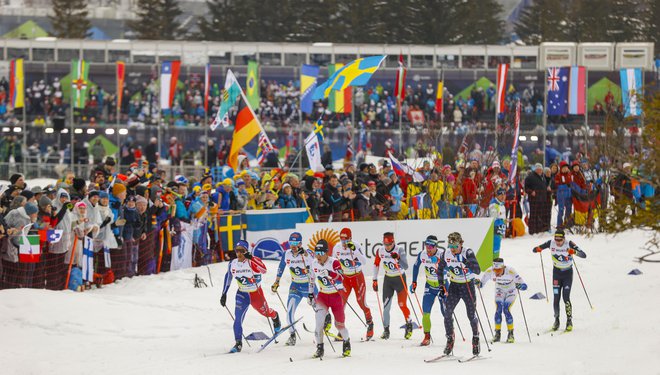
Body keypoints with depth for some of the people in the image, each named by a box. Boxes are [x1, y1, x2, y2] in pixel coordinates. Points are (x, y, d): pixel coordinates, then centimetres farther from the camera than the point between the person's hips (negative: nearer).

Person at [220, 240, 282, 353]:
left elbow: (264, 270, -41)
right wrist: (224, 294, 10)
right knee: (238, 318, -17)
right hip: (242, 294, 2)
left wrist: (251, 259, -52)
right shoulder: (232, 264, -8)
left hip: (256, 294, -2)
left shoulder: (253, 261, -22)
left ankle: (275, 317, 60)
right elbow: (228, 278, 10)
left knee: (265, 312, 23)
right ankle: (238, 343, -11)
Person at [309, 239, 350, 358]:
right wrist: (310, 294, 15)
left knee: (339, 324, 8)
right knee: (319, 318, -21)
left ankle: (347, 343, 38)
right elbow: (312, 279, 14)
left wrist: (329, 274, -47)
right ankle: (319, 347, -11)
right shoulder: (314, 264, -4)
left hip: (336, 296, -3)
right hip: (322, 296, 3)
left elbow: (340, 278, -31)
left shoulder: (334, 262, -19)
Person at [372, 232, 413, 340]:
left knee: (402, 305, -4)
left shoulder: (399, 250, -20)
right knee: (386, 306, -3)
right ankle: (386, 330, 6)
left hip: (400, 279, -3)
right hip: (388, 279, 3)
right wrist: (375, 280, 7)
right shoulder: (380, 251, -8)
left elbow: (405, 267, -26)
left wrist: (398, 259, -42)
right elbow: (376, 264, 7)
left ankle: (409, 325, 19)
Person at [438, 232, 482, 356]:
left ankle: (476, 339, 19)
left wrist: (468, 263, -43)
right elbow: (440, 270, 10)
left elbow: (477, 271, -28)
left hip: (468, 286, -3)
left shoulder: (468, 253, -20)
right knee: (447, 313, -9)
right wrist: (442, 285, 4)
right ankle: (450, 340, 5)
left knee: (471, 315, -2)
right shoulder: (445, 254, -9)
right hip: (454, 285, 3)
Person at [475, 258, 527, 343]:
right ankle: (497, 333, -2)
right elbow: (481, 284, -10)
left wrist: (520, 286, -53)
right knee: (498, 310, -15)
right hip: (499, 292, 3)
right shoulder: (489, 272, -24)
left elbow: (524, 286, -31)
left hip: (510, 293, -3)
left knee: (506, 310, -20)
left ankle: (511, 334, -9)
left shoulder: (510, 271, -33)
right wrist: (478, 283, -33)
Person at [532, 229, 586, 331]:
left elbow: (584, 255, -23)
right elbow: (534, 250, -3)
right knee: (556, 298, -3)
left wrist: (574, 252, -43)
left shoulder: (569, 244, -18)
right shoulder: (551, 243, -9)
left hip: (568, 273, -3)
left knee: (566, 297, -14)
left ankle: (569, 321, -3)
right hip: (556, 273, 3)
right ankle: (556, 320, 14)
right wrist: (537, 249, -28)